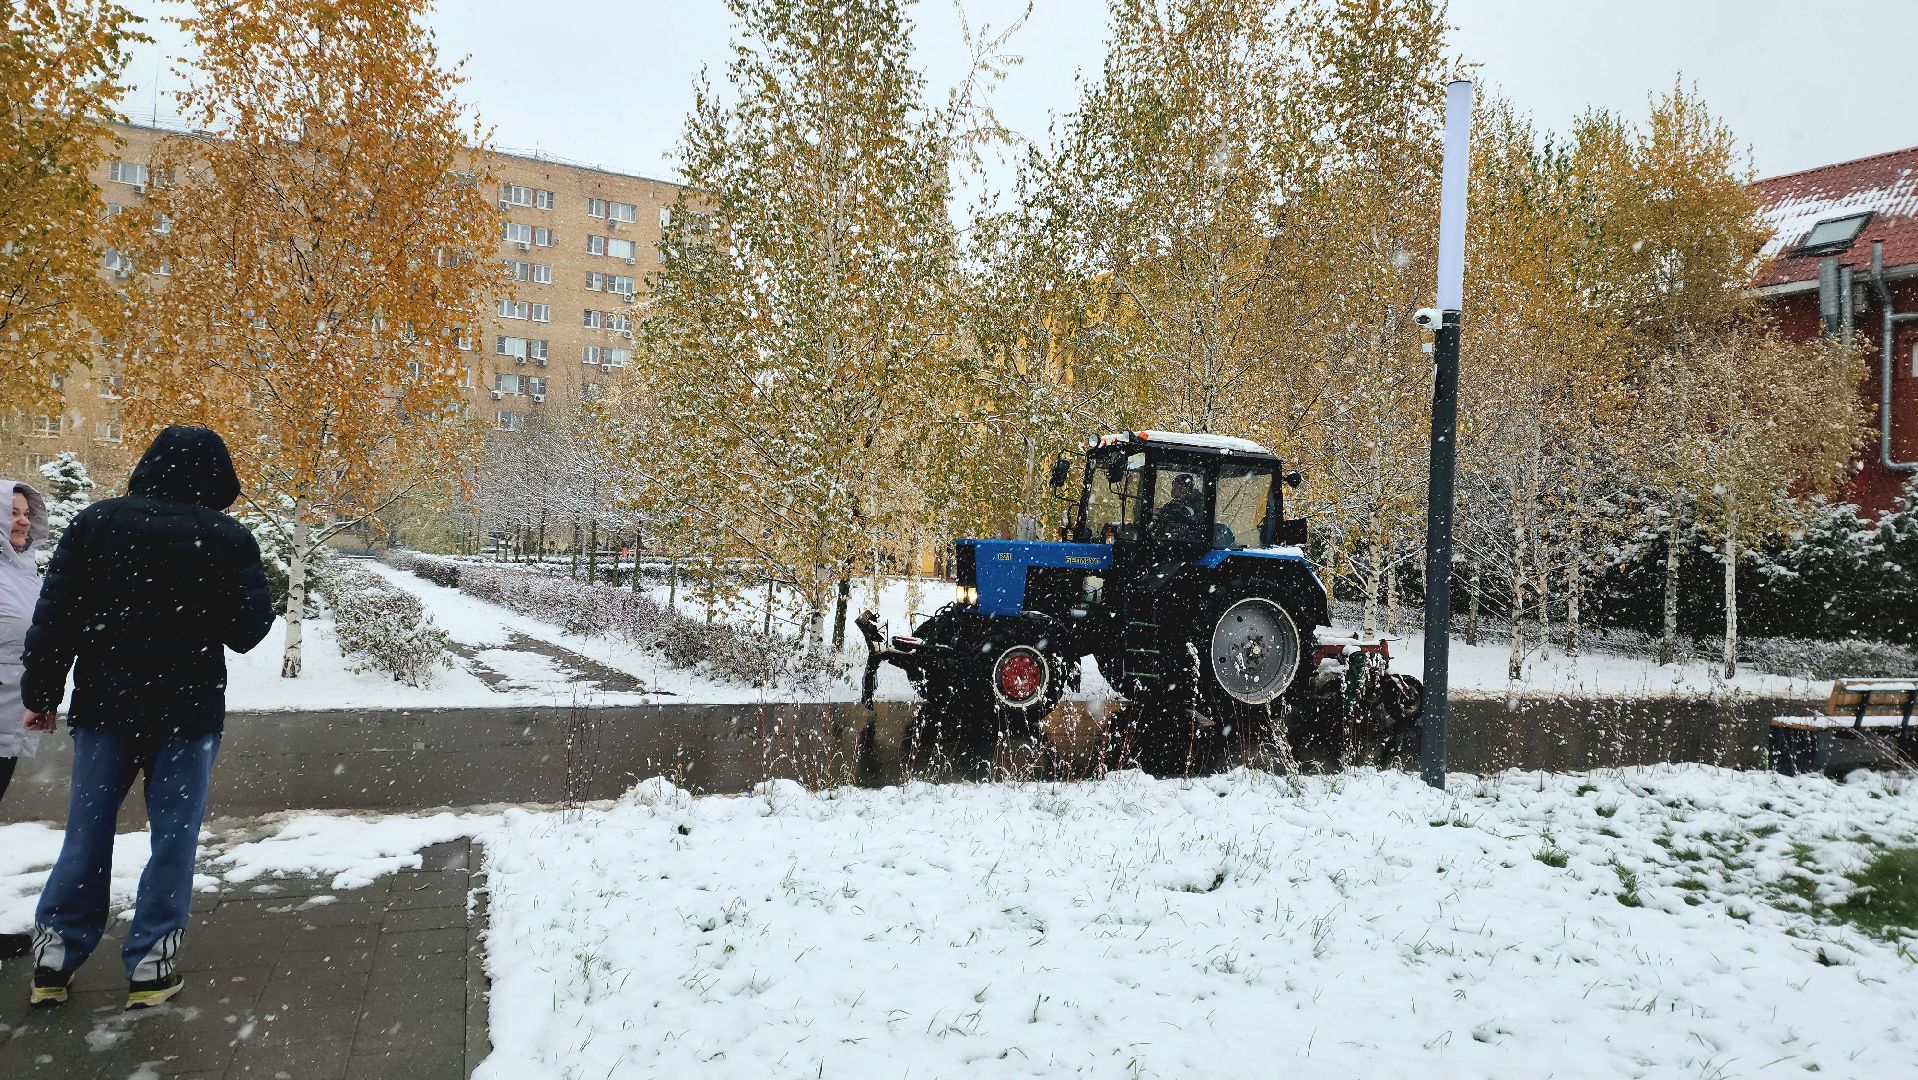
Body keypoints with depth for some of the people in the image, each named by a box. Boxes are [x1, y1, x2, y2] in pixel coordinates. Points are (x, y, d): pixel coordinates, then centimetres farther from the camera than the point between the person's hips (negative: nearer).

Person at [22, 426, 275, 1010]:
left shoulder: (96, 522, 0)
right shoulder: (229, 539, -8)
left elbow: (54, 615, 1)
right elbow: (248, 631, -6)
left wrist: (41, 692, 8)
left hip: (103, 704, 3)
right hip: (188, 710, -3)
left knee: (87, 830, 14)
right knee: (174, 835, 6)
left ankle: (55, 955, 18)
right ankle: (151, 962, 8)